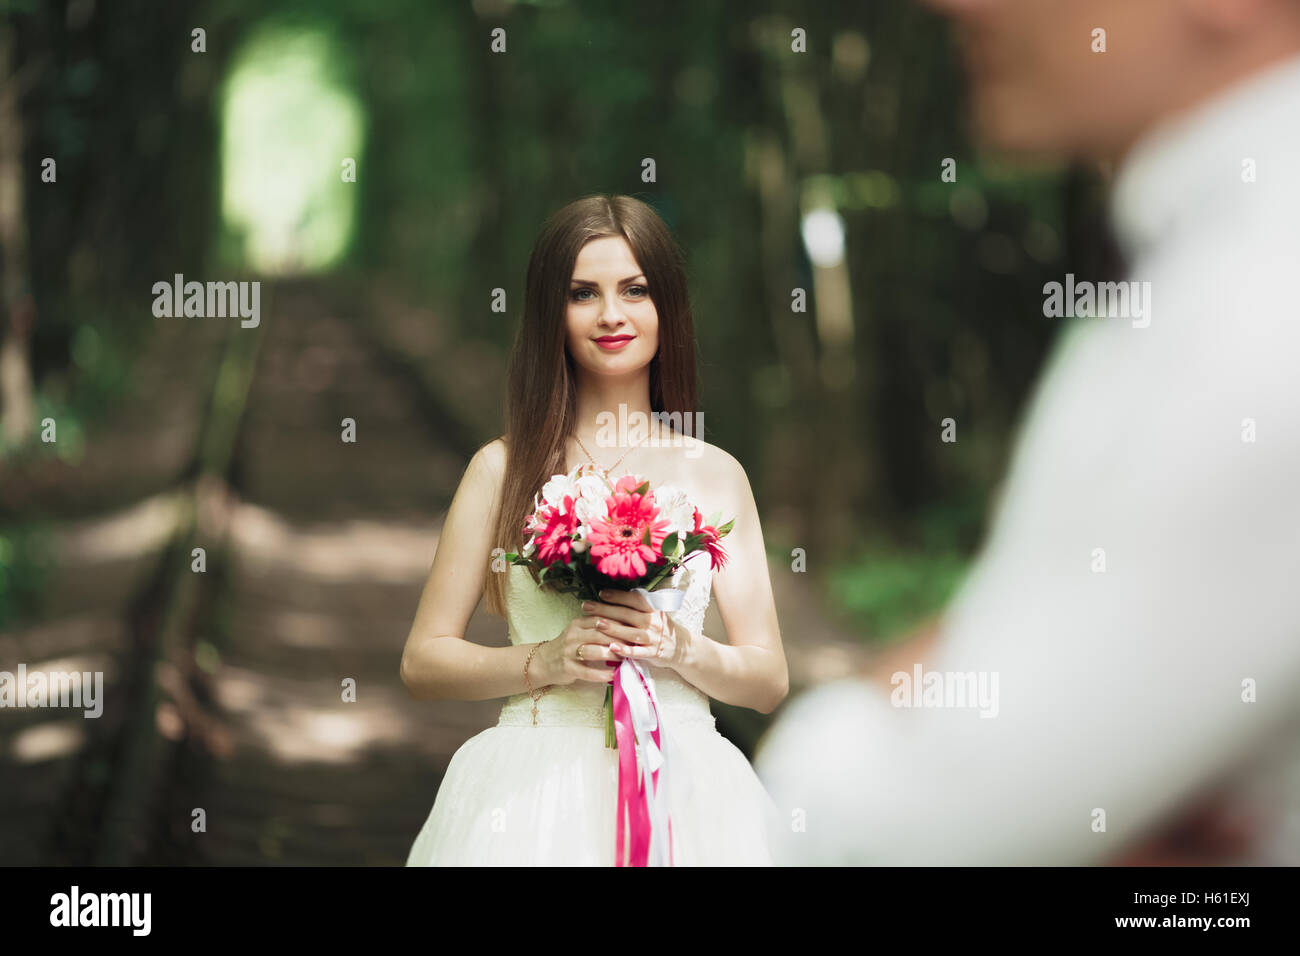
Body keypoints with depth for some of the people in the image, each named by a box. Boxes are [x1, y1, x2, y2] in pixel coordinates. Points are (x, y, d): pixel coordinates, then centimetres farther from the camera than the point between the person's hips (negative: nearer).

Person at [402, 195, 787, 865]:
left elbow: (769, 681, 8)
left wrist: (680, 648, -10)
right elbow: (422, 662, 4)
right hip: (536, 782, -1)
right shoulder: (504, 469, 3)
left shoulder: (716, 475, 7)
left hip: (680, 791, 1)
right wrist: (546, 660, -11)